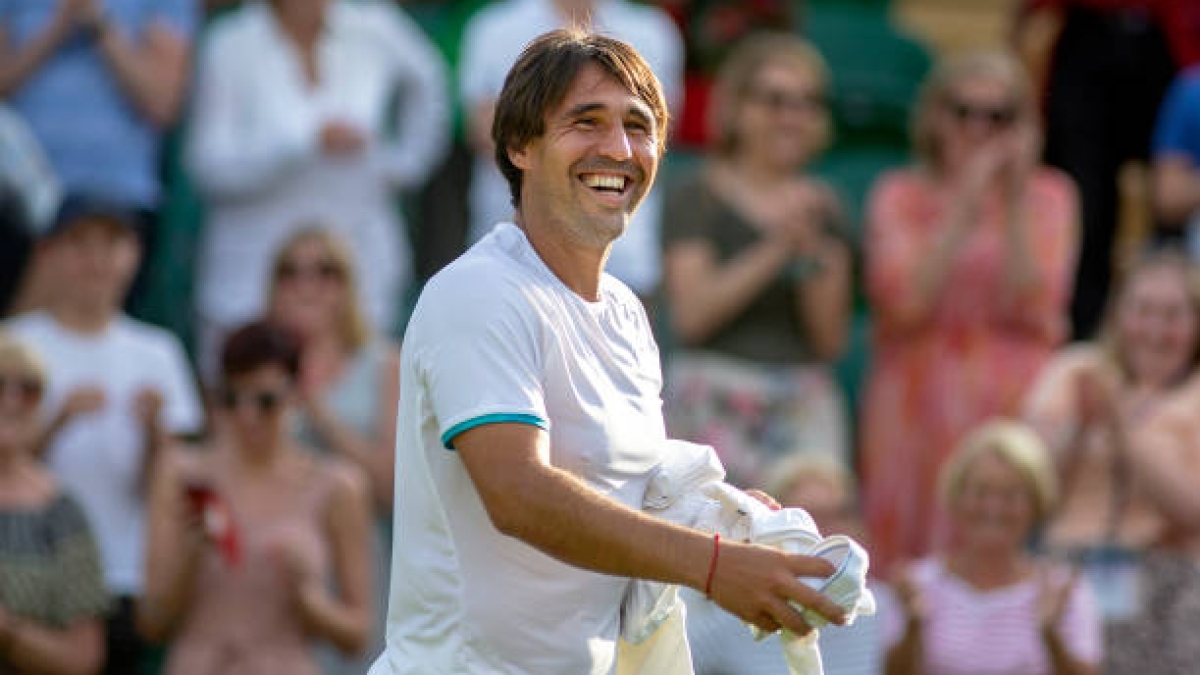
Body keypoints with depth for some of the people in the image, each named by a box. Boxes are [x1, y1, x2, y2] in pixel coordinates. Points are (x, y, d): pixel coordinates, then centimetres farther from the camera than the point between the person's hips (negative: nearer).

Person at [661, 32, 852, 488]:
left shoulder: (821, 207, 13)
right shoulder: (698, 198, 2)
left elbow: (831, 341, 9)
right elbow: (691, 314, -10)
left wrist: (811, 253, -5)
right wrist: (775, 249, -12)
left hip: (802, 404, 4)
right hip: (714, 403, -4)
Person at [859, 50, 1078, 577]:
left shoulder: (1049, 196, 8)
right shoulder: (901, 197, 6)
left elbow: (1035, 310, -5)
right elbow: (903, 304, -10)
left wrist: (1015, 204, -10)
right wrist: (965, 206, -12)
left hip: (1015, 410, 0)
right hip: (922, 409, 0)